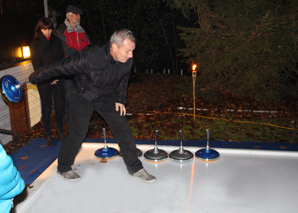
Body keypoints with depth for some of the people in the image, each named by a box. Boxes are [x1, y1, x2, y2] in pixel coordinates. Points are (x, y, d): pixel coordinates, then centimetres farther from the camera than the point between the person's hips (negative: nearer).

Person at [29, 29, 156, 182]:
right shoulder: (90, 57, -35)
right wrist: (34, 78, -12)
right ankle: (63, 168, 24)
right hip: (83, 97, -4)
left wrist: (120, 100, 1)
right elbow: (61, 68, -24)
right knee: (77, 134, -2)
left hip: (107, 98, 4)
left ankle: (135, 168, 14)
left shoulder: (127, 62, -19)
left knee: (123, 129, -1)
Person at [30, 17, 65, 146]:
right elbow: (36, 65, -2)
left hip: (58, 79, 2)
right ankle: (48, 135, 13)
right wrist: (49, 79, -8)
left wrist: (58, 76, -6)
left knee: (60, 106, 4)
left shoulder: (57, 41, 8)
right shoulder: (35, 44, 1)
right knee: (46, 108, 3)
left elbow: (62, 60, 7)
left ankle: (60, 132, 19)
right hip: (44, 81, -2)